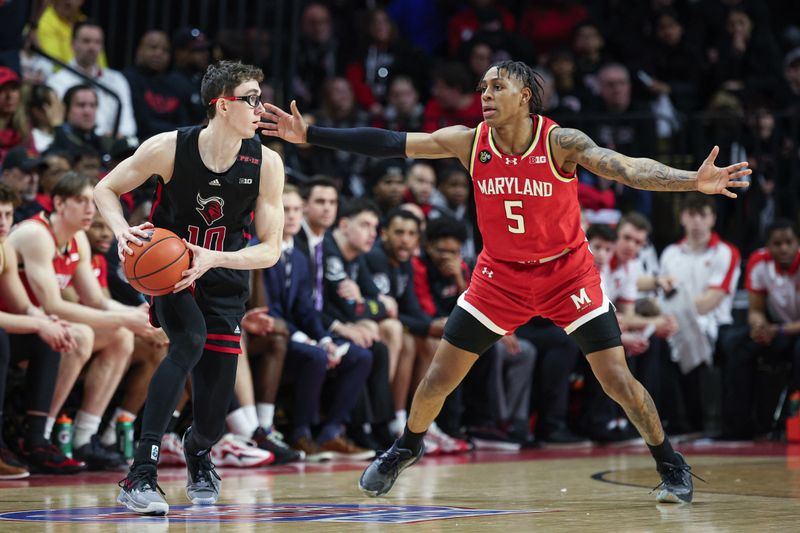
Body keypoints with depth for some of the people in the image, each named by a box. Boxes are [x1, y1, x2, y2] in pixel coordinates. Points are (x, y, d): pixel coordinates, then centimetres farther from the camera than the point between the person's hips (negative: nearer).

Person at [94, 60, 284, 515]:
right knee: (189, 341, -35)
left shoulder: (266, 163, -12)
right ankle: (141, 476, -33)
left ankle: (197, 450, 39)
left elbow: (271, 249, -11)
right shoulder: (170, 148, -16)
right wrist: (122, 230, -23)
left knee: (213, 418, -3)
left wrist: (212, 259, -27)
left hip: (223, 281, 2)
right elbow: (107, 190, -2)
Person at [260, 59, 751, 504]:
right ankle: (406, 449, 30)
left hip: (567, 271, -3)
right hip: (501, 275, 3)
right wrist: (309, 135, -14)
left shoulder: (561, 142, -21)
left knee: (617, 379, -7)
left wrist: (694, 181, -48)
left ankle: (670, 463, 15)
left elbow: (627, 168, -32)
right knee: (439, 377, 2)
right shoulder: (468, 141, -12)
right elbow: (388, 143, -11)